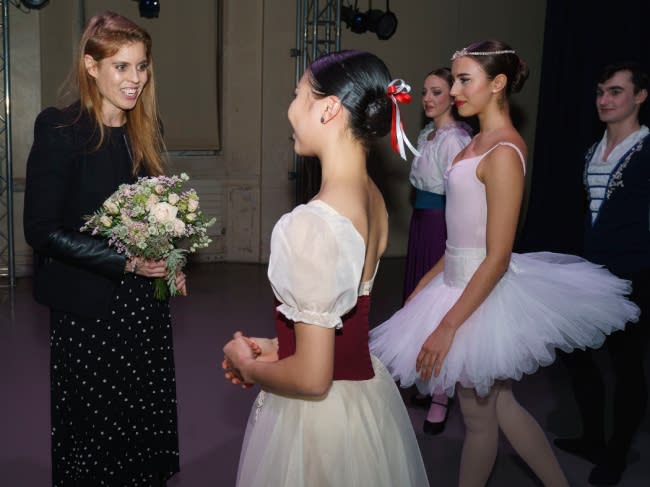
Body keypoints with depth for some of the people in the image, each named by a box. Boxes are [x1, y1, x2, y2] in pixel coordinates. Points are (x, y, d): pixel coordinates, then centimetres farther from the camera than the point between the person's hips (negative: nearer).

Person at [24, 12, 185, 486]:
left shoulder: (142, 130, 7)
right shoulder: (59, 130, -12)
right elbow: (42, 230, -15)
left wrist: (167, 262, 1)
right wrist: (123, 261, -20)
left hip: (146, 304, 6)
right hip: (89, 310, -5)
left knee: (147, 417, 12)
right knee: (94, 424, 9)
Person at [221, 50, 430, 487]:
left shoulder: (313, 222, -28)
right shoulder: (373, 199, -3)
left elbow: (312, 378, -24)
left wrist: (249, 367, -7)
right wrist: (277, 350, 9)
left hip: (318, 414, -7)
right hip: (370, 394, 8)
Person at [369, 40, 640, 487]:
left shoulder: (503, 152, -19)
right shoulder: (481, 141, 8)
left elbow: (497, 256, -22)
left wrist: (448, 326, -22)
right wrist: (427, 282, 17)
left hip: (483, 290, -9)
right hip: (461, 279, 9)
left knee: (479, 417, 9)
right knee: (501, 405, 19)